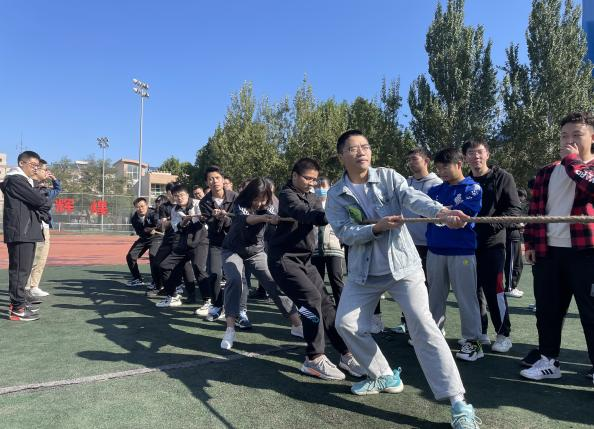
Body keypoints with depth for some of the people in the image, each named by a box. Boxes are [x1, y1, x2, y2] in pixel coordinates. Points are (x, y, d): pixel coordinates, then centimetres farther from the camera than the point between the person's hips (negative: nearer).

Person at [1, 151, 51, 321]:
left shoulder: (25, 181, 23)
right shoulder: (15, 180, -10)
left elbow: (38, 199, 19)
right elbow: (40, 202, -16)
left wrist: (41, 204, -1)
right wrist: (46, 204, 2)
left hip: (27, 232, 10)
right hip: (20, 232, -10)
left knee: (24, 269, 15)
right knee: (20, 270, -8)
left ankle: (18, 302, 25)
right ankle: (17, 309, -5)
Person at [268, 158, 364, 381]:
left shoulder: (311, 197, 16)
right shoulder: (287, 195, -10)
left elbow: (317, 216, -1)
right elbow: (304, 214, -31)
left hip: (304, 259, 8)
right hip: (283, 258, -8)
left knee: (326, 302, 2)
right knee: (311, 298, -19)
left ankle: (346, 355, 9)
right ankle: (315, 359, -8)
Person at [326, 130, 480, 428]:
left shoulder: (388, 176, -4)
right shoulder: (336, 195, -2)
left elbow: (413, 198, -22)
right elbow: (344, 232, -13)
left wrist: (441, 212, -41)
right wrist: (377, 227, -28)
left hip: (402, 265, -3)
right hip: (363, 272, 3)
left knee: (423, 327, -11)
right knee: (346, 324, 5)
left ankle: (459, 403, -4)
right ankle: (384, 376, 27)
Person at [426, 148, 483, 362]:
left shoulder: (473, 188, -1)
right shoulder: (436, 190, 12)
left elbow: (463, 214, -14)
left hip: (462, 251, -4)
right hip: (435, 250, 5)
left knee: (466, 297, 2)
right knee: (435, 296, 13)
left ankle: (473, 342, 12)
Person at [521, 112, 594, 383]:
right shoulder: (546, 173, 13)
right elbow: (534, 210, 14)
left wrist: (572, 160, -11)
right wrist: (530, 243, 8)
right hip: (548, 252, 4)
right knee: (547, 310, 11)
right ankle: (548, 360, 25)